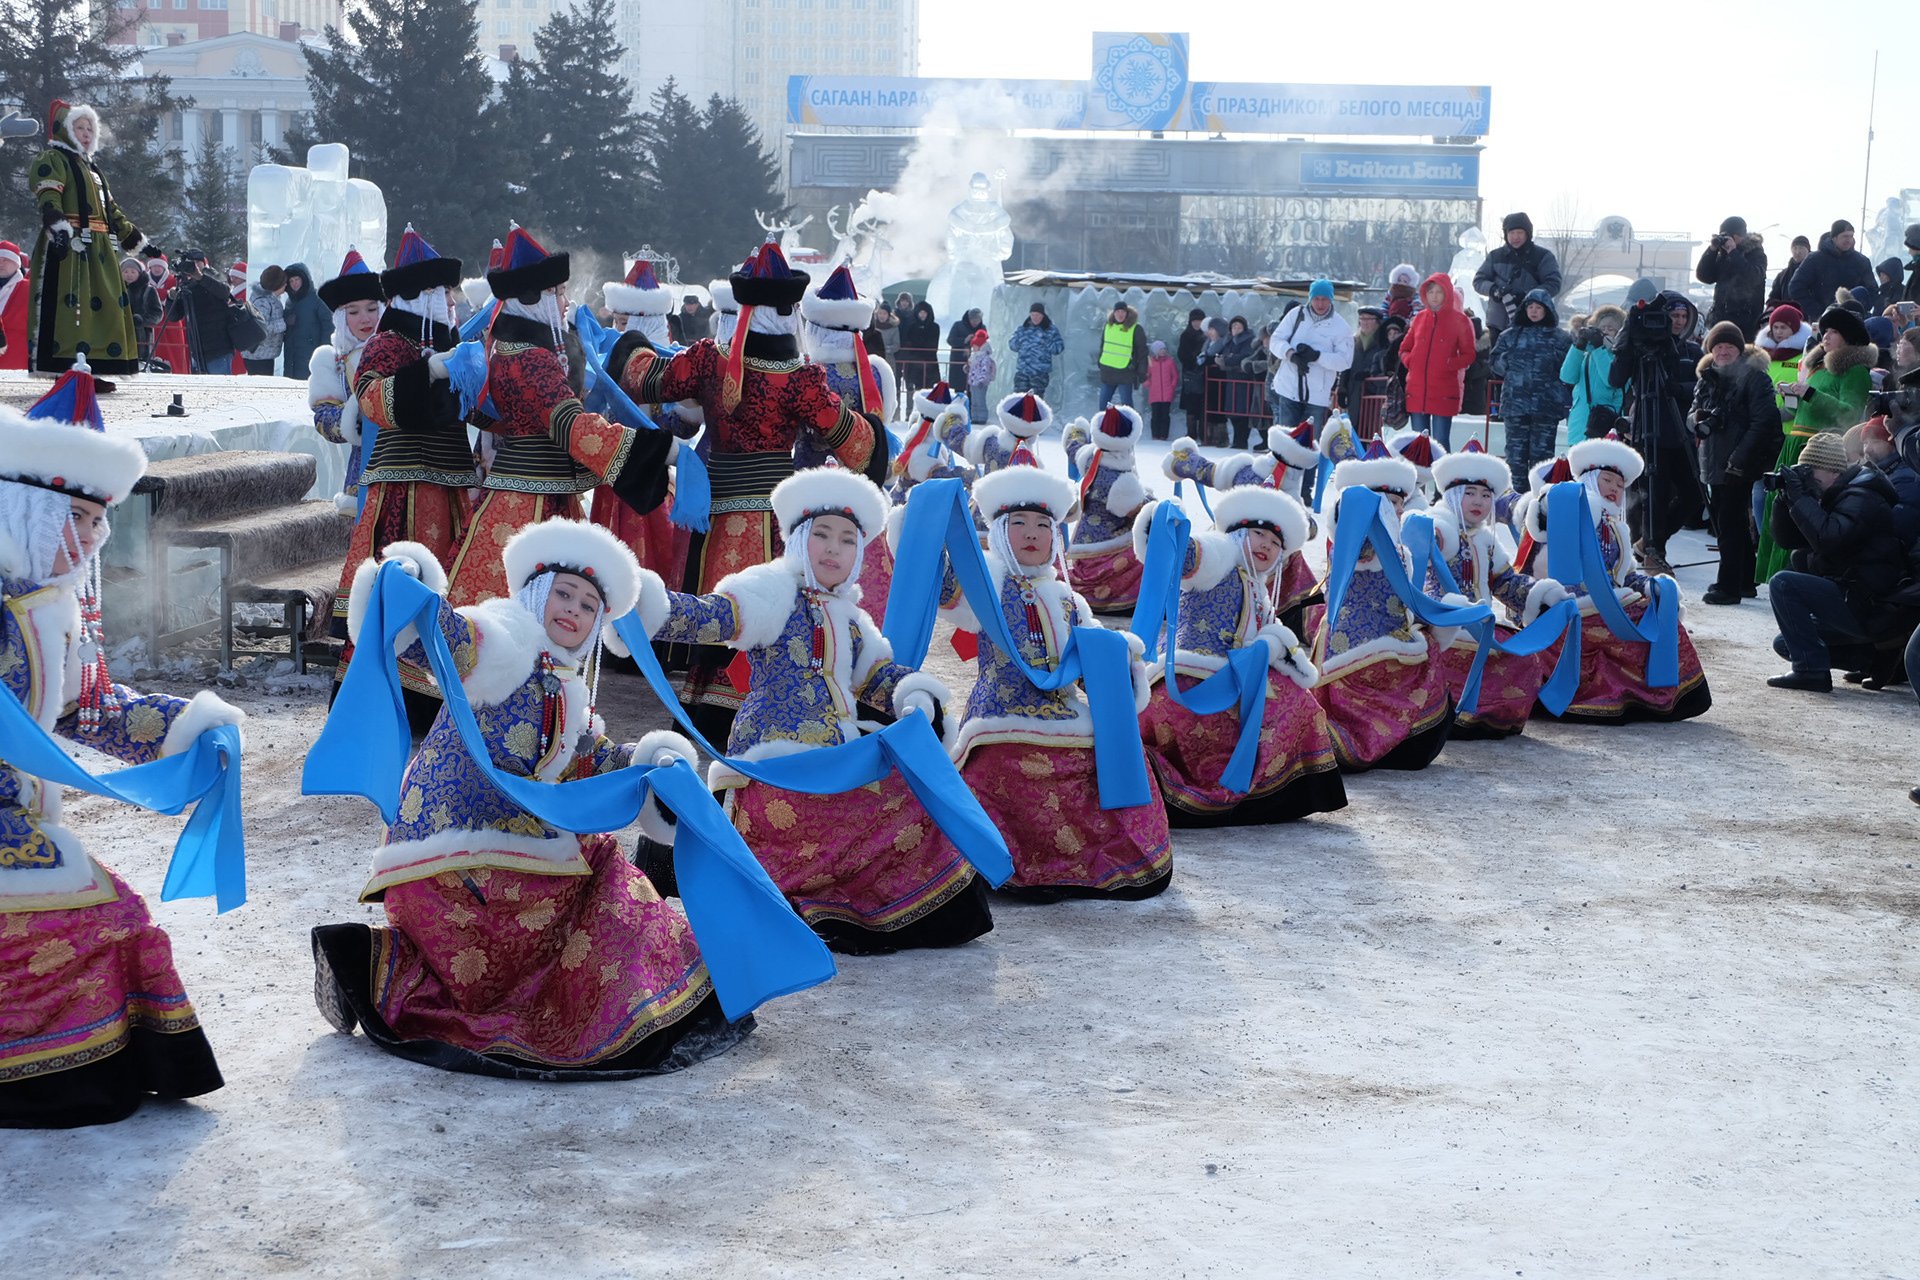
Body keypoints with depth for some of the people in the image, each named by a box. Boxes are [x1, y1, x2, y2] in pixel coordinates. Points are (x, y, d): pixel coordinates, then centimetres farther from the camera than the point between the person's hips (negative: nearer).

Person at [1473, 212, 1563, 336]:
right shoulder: (1496, 256, 10)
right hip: (1499, 325, 3)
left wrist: (1528, 296, -21)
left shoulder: (1543, 256, 1)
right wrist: (1494, 290, -14)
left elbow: (1553, 285, -6)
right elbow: (1478, 281, 9)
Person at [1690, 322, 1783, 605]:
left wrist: (1739, 459, -19)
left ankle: (1729, 585, -1)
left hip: (1738, 466, -8)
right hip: (1714, 462, 8)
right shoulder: (1708, 378, 15)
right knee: (1721, 520, 12)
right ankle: (1744, 581, 23)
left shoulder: (1753, 377, -9)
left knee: (1730, 523, -7)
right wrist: (1696, 418, -4)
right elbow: (1694, 414, 23)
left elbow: (1762, 421, -15)